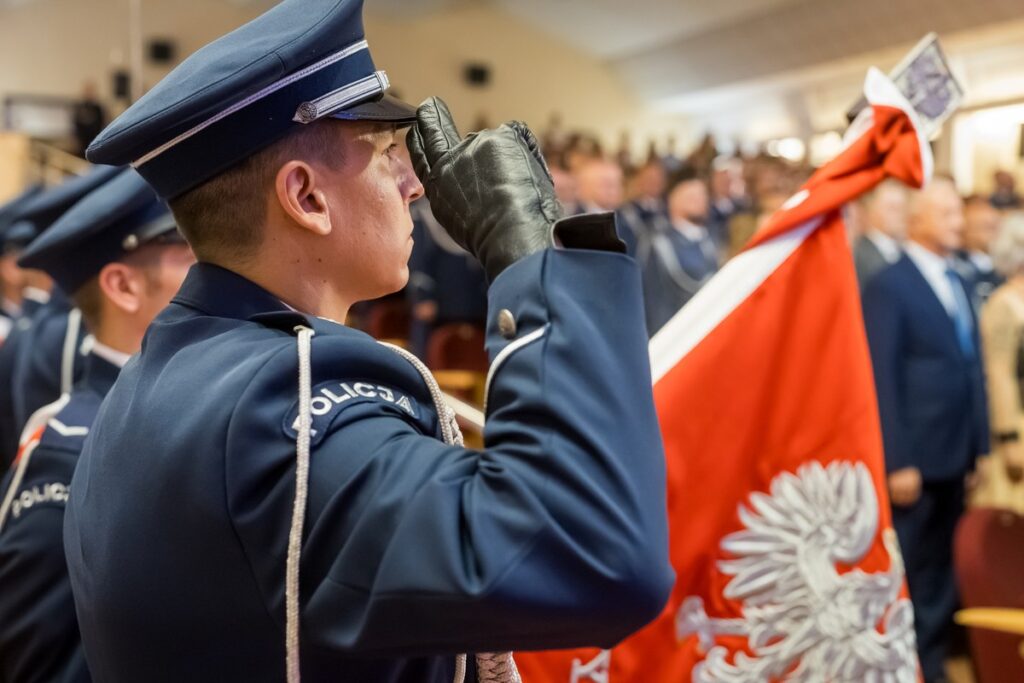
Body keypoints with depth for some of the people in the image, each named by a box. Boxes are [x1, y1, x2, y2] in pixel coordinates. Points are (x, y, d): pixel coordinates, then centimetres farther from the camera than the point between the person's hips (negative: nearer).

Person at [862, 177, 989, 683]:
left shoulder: (957, 284, 14)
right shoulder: (888, 287, -9)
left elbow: (971, 369, 13)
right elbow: (881, 380, -14)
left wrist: (980, 445, 8)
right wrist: (896, 462, -17)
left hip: (954, 457, 7)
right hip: (913, 460, -7)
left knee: (938, 571, 15)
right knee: (902, 573, 4)